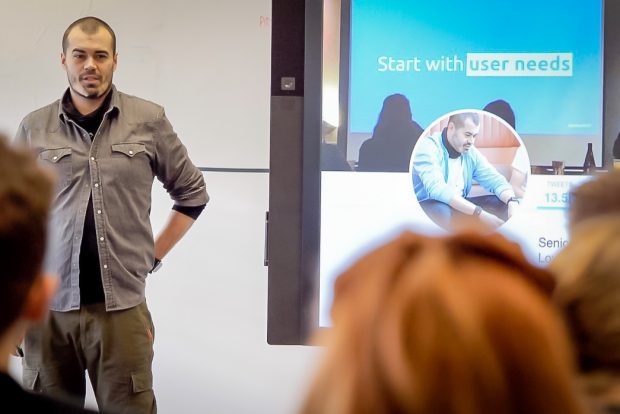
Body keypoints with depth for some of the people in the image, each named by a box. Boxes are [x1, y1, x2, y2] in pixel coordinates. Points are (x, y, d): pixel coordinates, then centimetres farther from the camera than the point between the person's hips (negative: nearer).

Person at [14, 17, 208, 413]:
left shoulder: (149, 120, 3)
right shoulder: (34, 128, 5)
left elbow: (192, 193, 13)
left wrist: (154, 256, 6)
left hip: (121, 306, -1)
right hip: (48, 306, 1)